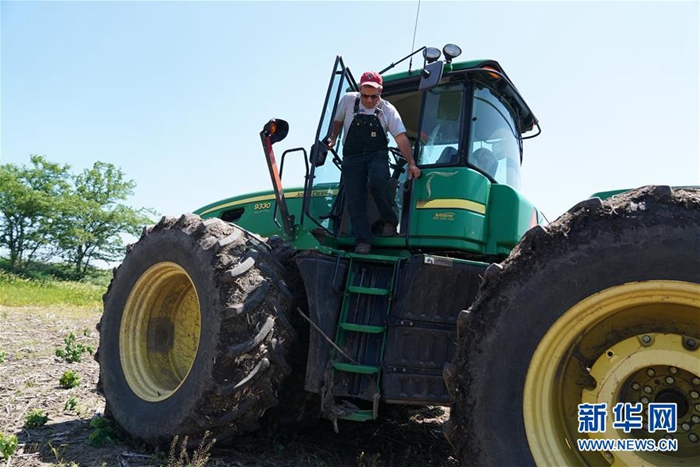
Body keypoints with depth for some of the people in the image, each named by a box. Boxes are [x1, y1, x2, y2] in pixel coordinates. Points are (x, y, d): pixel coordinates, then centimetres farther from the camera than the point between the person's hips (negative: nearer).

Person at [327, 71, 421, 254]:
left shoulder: (388, 109, -2)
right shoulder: (348, 100, 1)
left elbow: (401, 138, -8)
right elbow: (338, 121, 20)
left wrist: (411, 163, -18)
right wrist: (333, 138, 4)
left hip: (377, 153, -2)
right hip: (352, 155, 2)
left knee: (378, 180, -33)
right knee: (354, 198, -11)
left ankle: (390, 221, -12)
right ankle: (363, 241, -9)